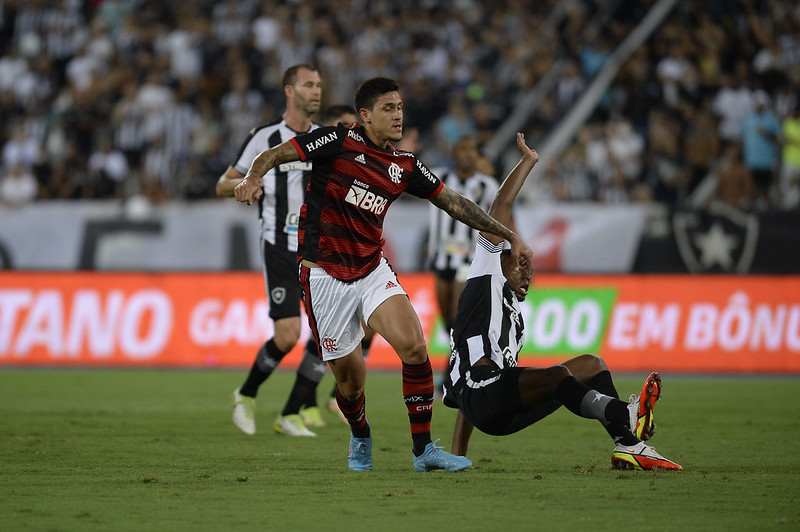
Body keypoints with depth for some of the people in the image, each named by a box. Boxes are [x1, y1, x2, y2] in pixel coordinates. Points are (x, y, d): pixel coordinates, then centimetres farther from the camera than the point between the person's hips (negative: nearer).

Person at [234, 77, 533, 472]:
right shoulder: (339, 141, -9)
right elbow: (275, 154, -11)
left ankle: (423, 449, -9)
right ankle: (361, 440, 34)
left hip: (373, 271, 4)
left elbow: (452, 202, 15)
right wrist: (254, 177, -34)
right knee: (351, 377, 1)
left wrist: (509, 236, 16)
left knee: (414, 347, -18)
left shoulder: (404, 165, 6)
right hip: (325, 274, -4)